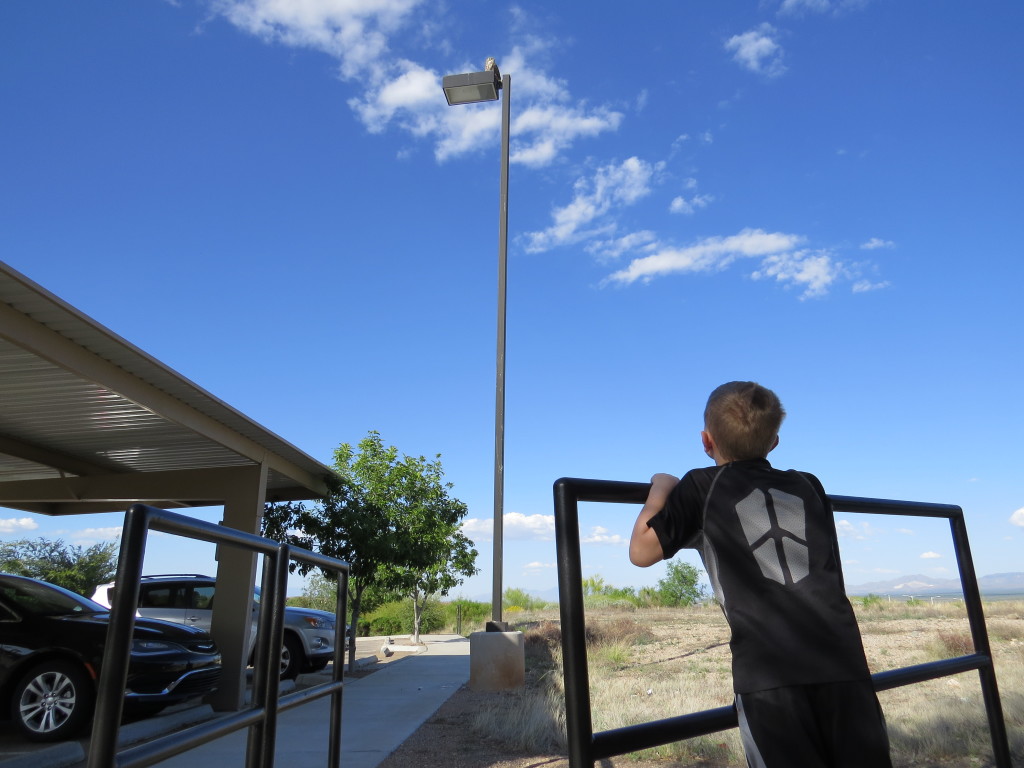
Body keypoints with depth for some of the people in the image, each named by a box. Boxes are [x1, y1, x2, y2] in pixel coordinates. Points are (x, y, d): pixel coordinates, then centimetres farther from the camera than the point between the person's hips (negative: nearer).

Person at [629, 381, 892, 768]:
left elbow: (642, 552, 8)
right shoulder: (809, 486, 18)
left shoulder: (702, 487, 6)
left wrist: (660, 489, 22)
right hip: (842, 661, 4)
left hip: (768, 673, -4)